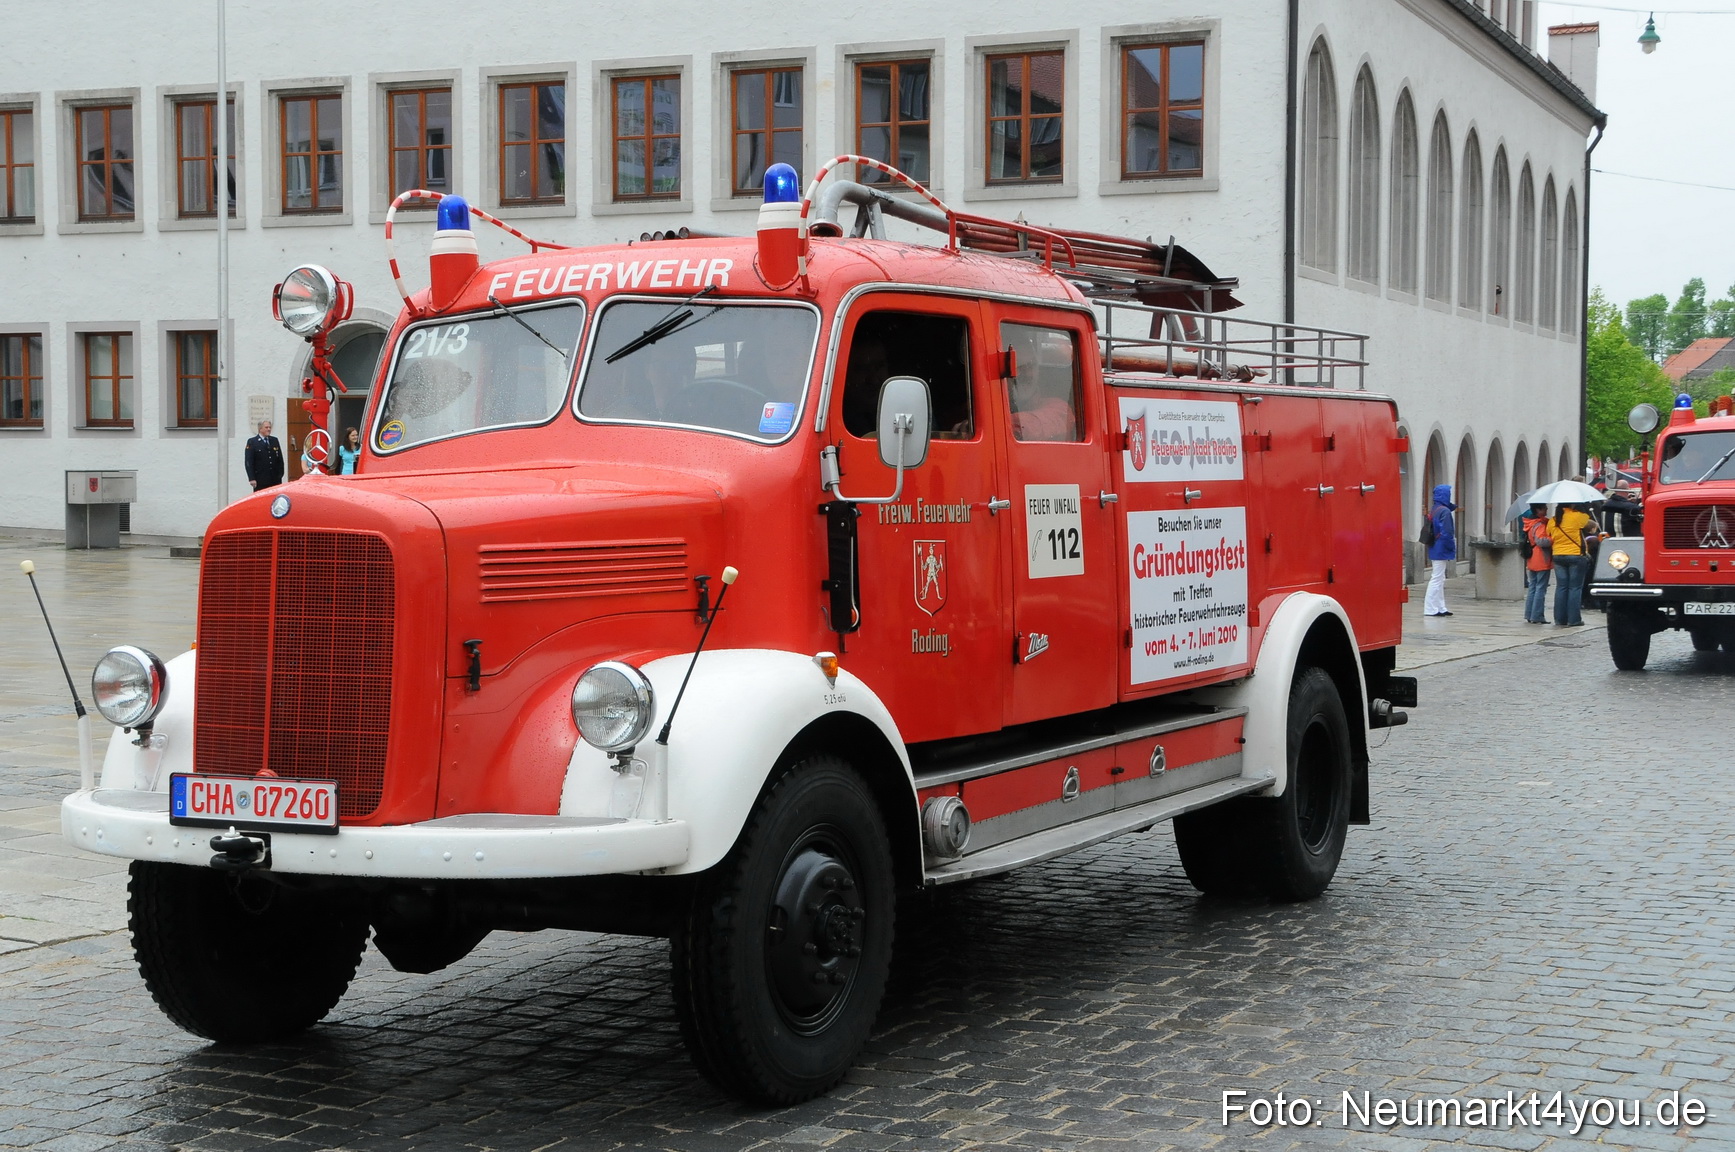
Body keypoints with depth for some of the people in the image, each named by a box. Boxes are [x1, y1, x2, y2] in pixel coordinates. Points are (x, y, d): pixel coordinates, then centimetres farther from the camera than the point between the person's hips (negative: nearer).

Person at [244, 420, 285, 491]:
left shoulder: (275, 440, 14)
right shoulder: (252, 442, 0)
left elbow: (280, 460, 15)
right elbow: (248, 462, -5)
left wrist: (280, 475, 5)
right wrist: (252, 479, -13)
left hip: (275, 480, 4)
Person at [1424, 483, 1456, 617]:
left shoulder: (1435, 511, 11)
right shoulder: (1445, 511, -17)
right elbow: (1447, 533, -20)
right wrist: (1452, 548, -10)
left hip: (1435, 550, 9)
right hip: (1441, 550, -9)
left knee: (1440, 579, 15)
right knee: (1437, 578, -6)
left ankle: (1440, 608, 19)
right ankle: (1430, 609, -5)